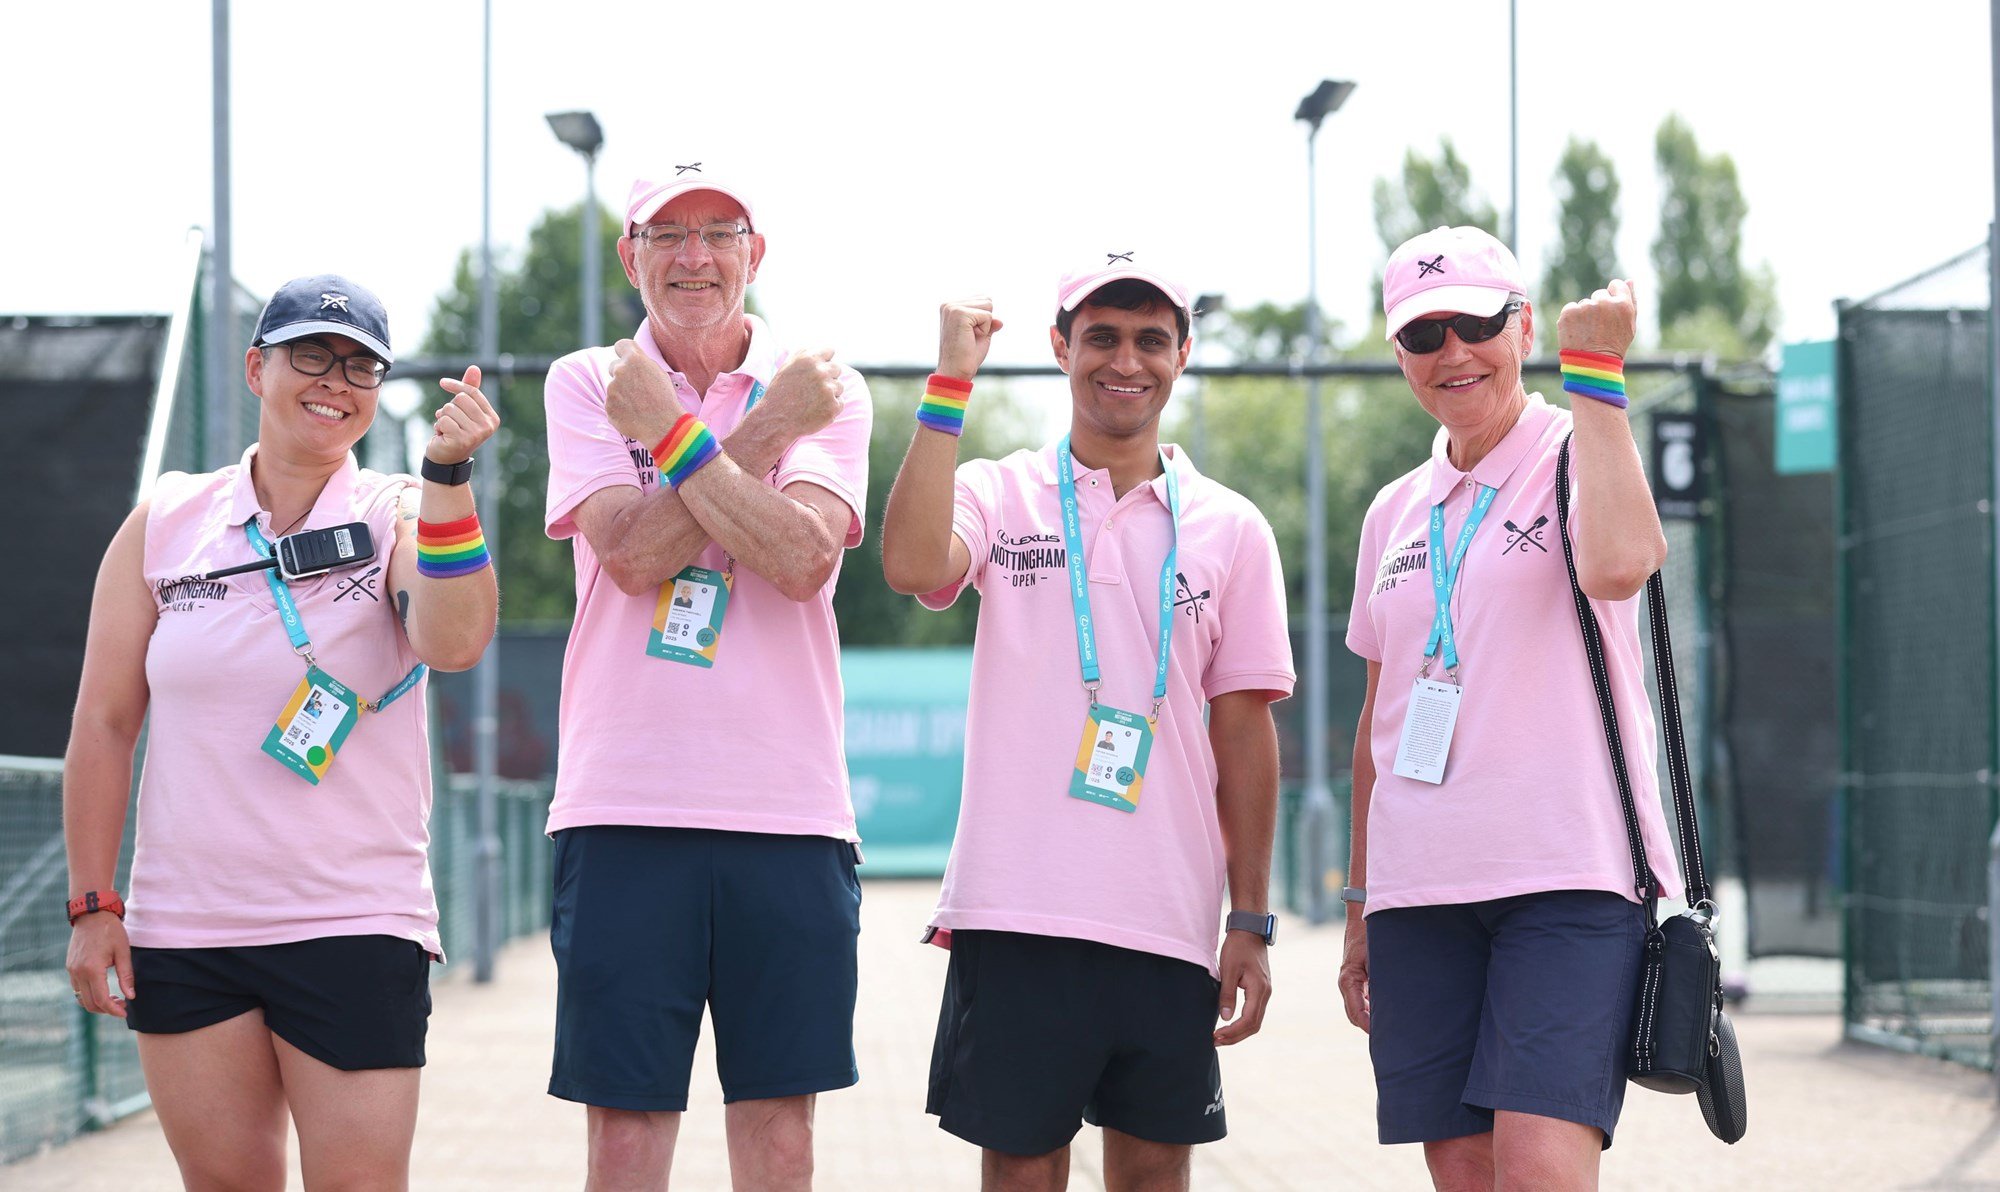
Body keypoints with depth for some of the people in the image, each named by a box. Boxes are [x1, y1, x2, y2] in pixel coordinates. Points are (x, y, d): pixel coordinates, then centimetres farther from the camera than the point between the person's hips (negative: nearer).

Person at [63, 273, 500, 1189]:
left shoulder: (399, 516, 1)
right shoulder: (165, 521, 6)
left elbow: (453, 642, -20)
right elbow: (104, 721, 8)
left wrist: (447, 478, -31)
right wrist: (93, 905, 3)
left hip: (356, 930, -2)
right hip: (182, 931, 2)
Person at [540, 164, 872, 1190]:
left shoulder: (821, 390, 8)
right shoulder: (587, 384, 8)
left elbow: (802, 560, -11)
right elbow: (635, 553, -9)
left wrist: (669, 430, -10)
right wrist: (768, 428, -8)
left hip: (788, 806, 1)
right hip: (624, 806, -1)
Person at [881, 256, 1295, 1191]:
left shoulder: (1230, 529, 9)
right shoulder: (999, 496, 4)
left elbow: (1244, 733, 9)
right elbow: (915, 566, -19)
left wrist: (1251, 922, 5)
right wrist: (950, 384, -15)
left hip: (1169, 925, 2)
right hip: (1016, 908, -2)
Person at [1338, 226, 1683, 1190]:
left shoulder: (1585, 453, 1)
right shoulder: (1396, 512, 16)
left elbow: (1617, 564, -24)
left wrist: (1595, 375, -17)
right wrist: (1360, 908, 21)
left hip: (1568, 875, -5)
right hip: (1418, 891, 5)